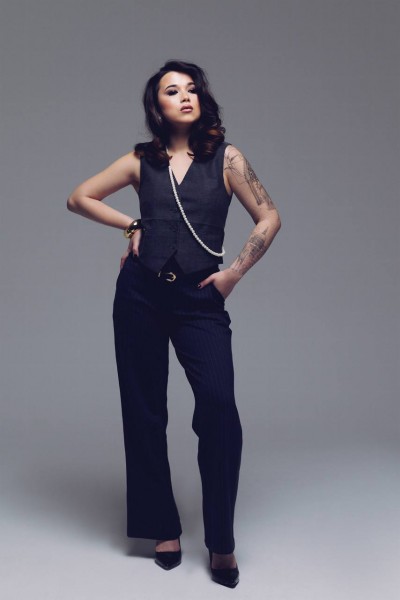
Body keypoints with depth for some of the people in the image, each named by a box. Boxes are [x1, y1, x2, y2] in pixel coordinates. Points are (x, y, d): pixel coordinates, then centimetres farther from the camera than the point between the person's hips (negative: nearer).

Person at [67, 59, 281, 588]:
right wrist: (131, 225, 4)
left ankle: (221, 542, -3)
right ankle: (164, 528, 22)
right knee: (144, 412, 6)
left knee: (219, 405, -17)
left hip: (200, 297, -2)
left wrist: (235, 272, -1)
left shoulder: (226, 158, 3)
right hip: (140, 294, 2)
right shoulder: (142, 160, 7)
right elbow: (79, 197, 13)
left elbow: (269, 218, 5)